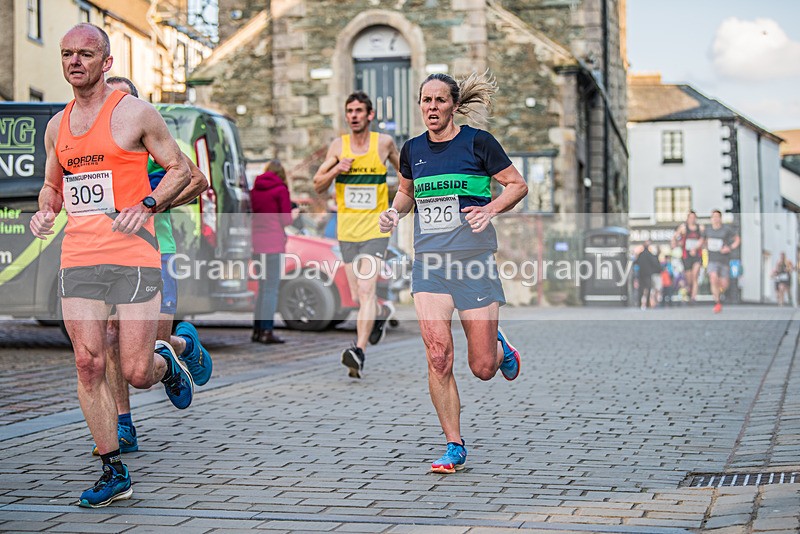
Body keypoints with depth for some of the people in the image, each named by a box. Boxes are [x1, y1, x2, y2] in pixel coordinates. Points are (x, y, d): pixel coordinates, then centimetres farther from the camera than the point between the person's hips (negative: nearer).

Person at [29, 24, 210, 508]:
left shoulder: (135, 113, -1)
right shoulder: (57, 126, 15)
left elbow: (181, 169, 3)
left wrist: (146, 206, -12)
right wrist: (46, 211, 6)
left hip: (133, 257, -4)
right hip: (78, 259, 5)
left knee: (137, 374, -5)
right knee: (89, 365, -2)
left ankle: (166, 363, 33)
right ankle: (114, 474, 9)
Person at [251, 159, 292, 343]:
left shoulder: (255, 189, 13)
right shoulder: (281, 190, -5)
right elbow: (287, 220, -6)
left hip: (257, 243, 6)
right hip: (274, 243, -6)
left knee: (262, 288, 15)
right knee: (271, 288, -4)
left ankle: (257, 330, 17)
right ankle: (266, 331, -7)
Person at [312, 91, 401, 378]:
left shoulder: (384, 142, 0)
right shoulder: (338, 145, 3)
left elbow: (402, 167, 21)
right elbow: (318, 186, 5)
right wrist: (336, 170, -12)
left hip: (375, 229, -3)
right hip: (347, 230, 3)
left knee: (365, 290, -19)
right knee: (358, 298, 11)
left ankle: (359, 351, -26)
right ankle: (381, 313, 44)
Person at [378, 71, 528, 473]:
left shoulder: (478, 142, -4)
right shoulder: (413, 149, 8)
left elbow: (518, 185, 1)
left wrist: (490, 209, -15)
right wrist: (395, 211, 5)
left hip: (474, 259, -3)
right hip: (428, 262, 3)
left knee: (483, 369, 0)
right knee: (438, 358, -9)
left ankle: (500, 347, 38)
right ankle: (454, 447, 3)